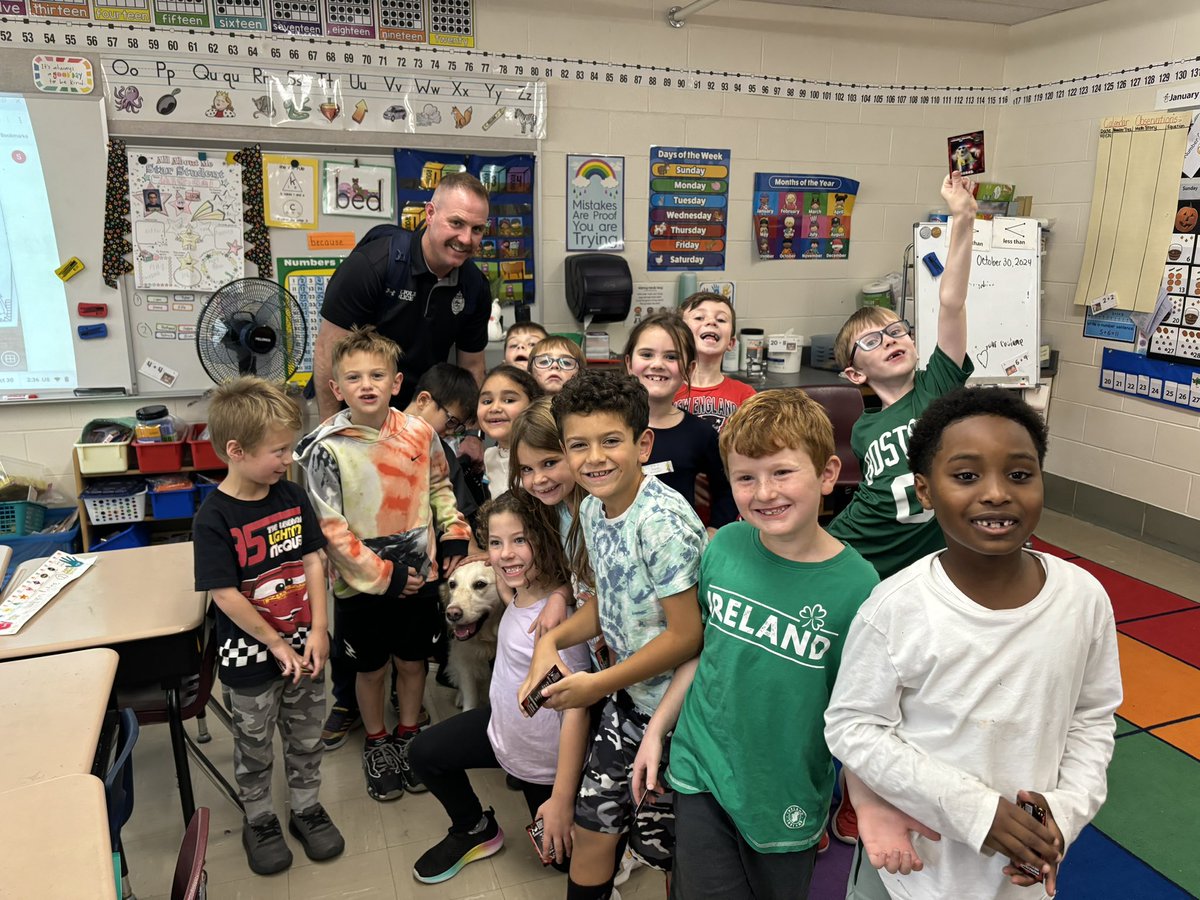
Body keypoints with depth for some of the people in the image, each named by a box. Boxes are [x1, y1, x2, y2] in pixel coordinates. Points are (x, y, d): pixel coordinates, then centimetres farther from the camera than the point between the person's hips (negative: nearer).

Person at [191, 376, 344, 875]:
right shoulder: (214, 517, -21)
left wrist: (317, 631, -8)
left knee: (306, 738, 19)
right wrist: (276, 645, -15)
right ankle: (258, 819, 39)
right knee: (254, 747, 18)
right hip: (250, 657, -4)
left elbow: (313, 562, -2)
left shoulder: (292, 496, -6)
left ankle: (306, 807, 40)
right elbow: (225, 595, -20)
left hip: (303, 646, 4)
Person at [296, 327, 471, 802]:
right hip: (361, 588, -3)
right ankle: (376, 745, 40)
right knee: (371, 670, 16)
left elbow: (440, 486, 12)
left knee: (413, 661, 18)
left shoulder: (419, 432, -6)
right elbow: (330, 531, -16)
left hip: (420, 578, 3)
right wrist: (382, 576, -18)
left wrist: (455, 535, 0)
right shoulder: (326, 449, -16)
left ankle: (407, 737, 42)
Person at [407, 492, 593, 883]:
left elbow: (577, 713, -31)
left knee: (562, 853, 13)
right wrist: (506, 592, -7)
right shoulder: (520, 593, -12)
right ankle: (476, 830, 39)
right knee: (424, 754, 18)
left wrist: (563, 799, -28)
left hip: (545, 761, -7)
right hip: (501, 727, 7)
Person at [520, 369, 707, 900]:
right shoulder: (592, 510, -1)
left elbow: (688, 634, -25)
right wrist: (553, 639, -7)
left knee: (663, 846, 12)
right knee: (591, 826, 19)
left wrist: (599, 684, -19)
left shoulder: (662, 522, -26)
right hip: (626, 696, 7)